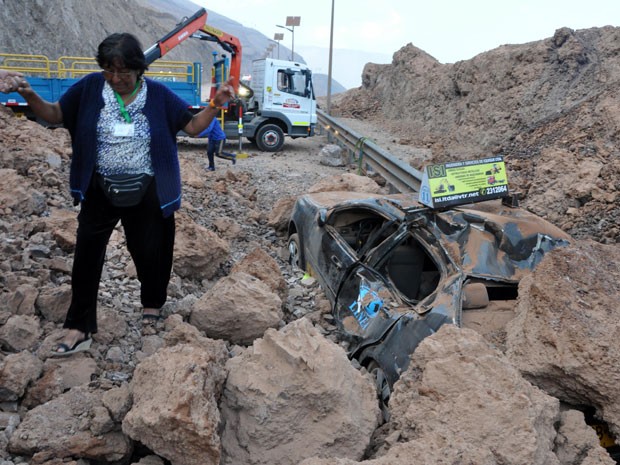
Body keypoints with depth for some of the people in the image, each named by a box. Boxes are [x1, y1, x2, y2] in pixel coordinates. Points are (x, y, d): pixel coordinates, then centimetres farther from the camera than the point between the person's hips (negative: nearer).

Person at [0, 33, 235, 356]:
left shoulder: (158, 94, -6)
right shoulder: (90, 87, -5)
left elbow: (193, 126, -3)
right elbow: (54, 115, 0)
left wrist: (215, 104, -19)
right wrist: (27, 93, -18)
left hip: (146, 192, 0)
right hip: (100, 190, 1)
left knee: (149, 251, 12)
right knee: (86, 255, 0)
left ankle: (152, 304, 40)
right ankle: (79, 328, 10)